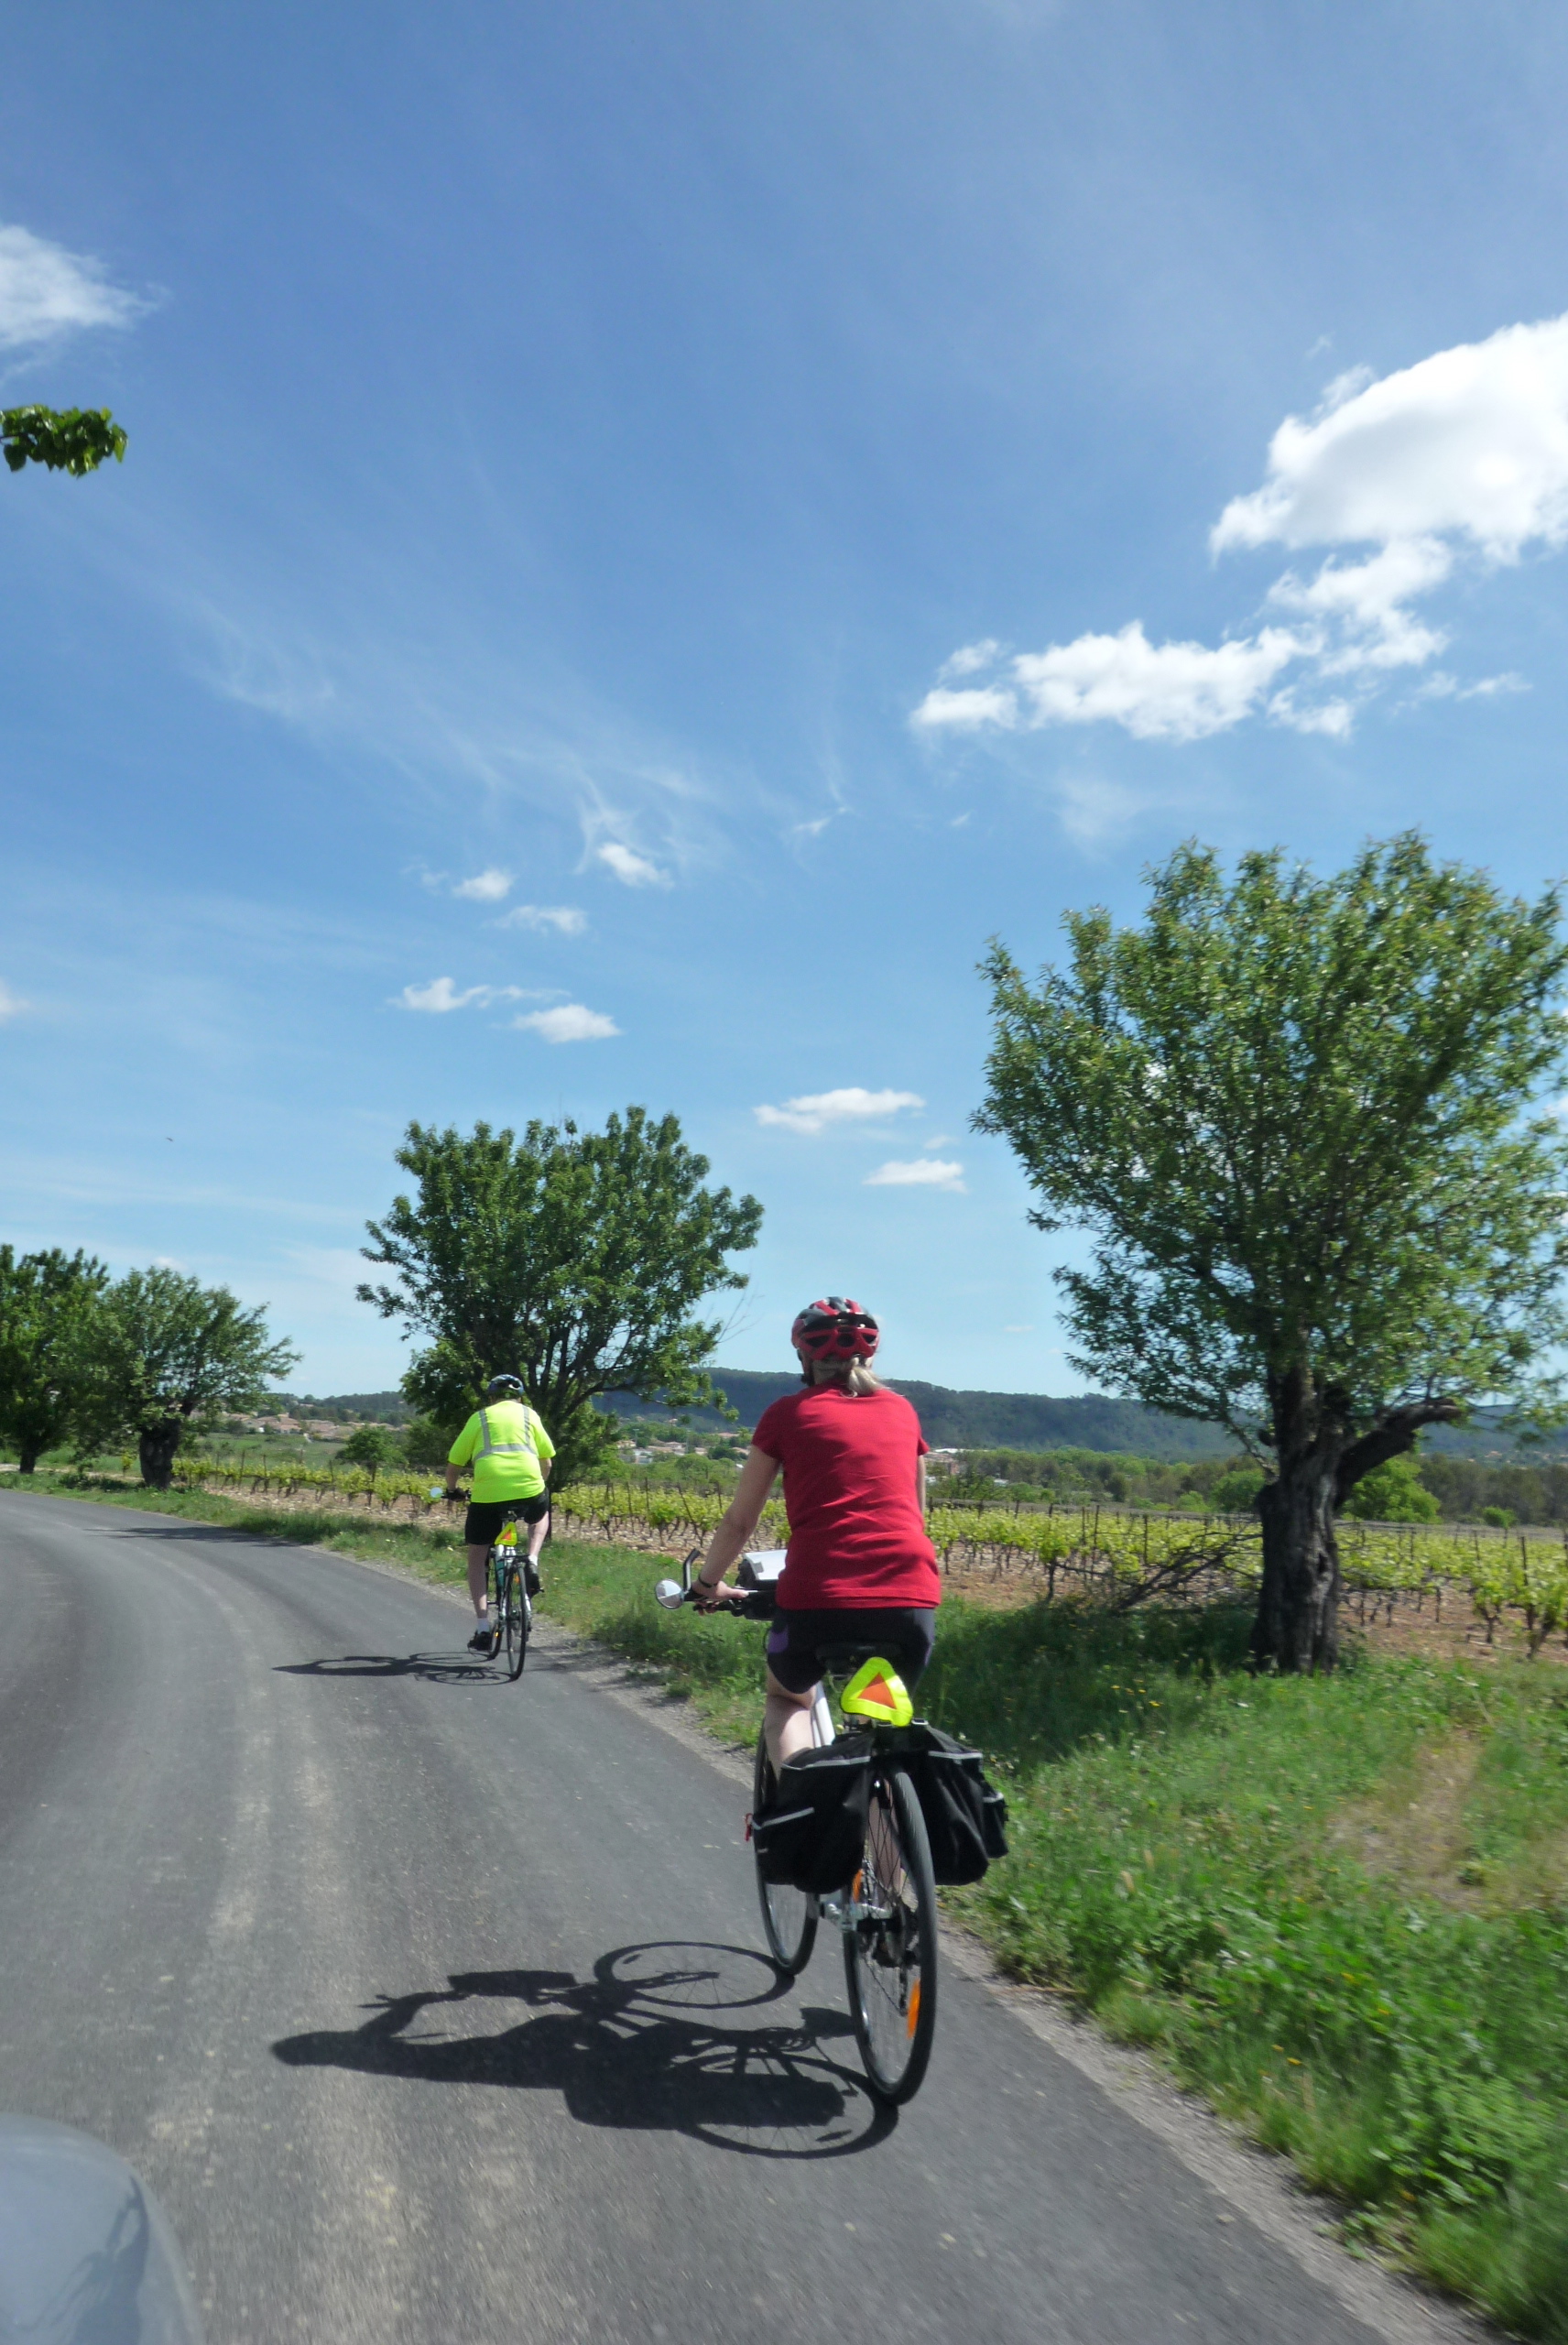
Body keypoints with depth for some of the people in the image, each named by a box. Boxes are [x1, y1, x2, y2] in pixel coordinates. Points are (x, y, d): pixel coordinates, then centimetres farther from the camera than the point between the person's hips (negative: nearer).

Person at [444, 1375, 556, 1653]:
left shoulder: (479, 1417, 17)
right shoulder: (529, 1415, 19)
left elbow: (454, 1463, 17)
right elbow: (546, 1461, 20)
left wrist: (452, 1490, 36)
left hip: (487, 1496, -1)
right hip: (529, 1490, 1)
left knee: (476, 1560, 16)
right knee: (541, 1514, 37)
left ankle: (483, 1629, 7)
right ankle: (532, 1563, 12)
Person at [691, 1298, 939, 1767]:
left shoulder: (788, 1413, 10)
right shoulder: (901, 1410, 18)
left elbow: (740, 1521, 15)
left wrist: (707, 1583, 31)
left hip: (820, 1594, -2)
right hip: (912, 1596, 3)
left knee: (787, 1699, 27)